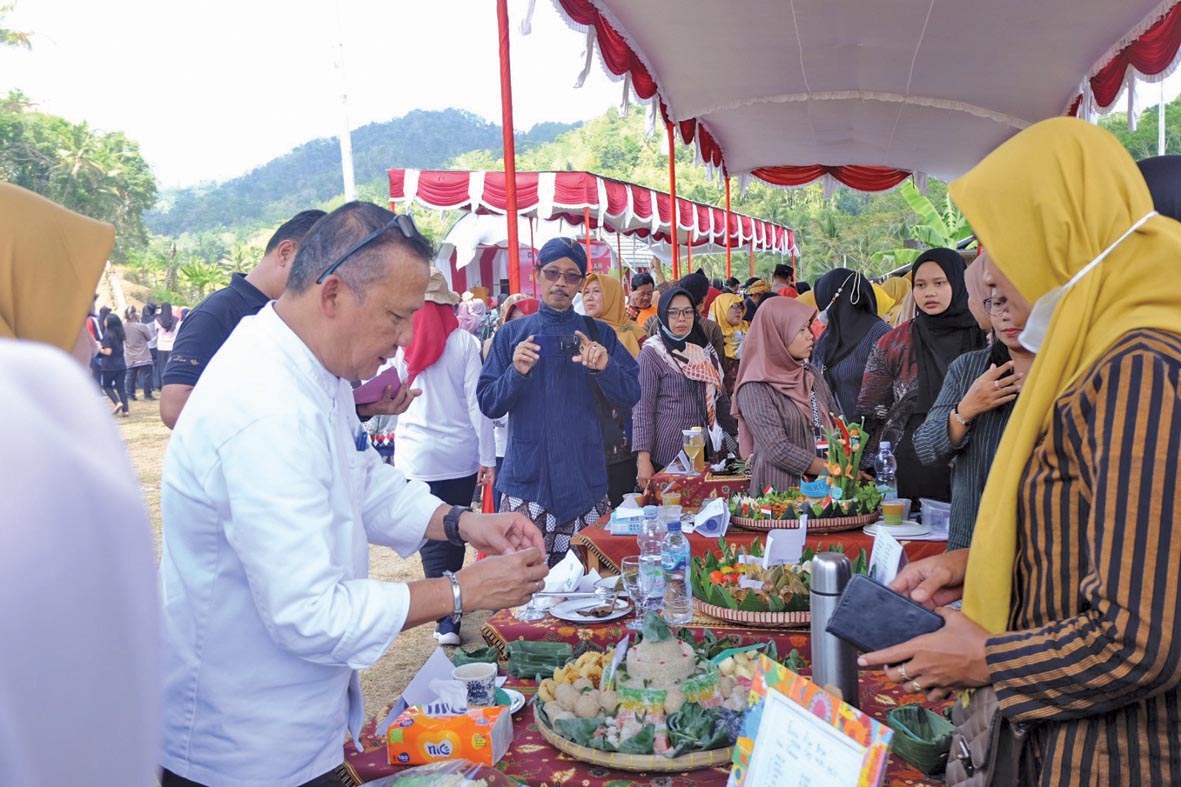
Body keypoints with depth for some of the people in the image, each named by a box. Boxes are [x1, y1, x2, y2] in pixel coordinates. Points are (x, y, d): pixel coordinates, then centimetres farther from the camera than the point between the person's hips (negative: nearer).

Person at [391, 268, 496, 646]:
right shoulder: (464, 342, -5)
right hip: (460, 455, 1)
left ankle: (446, 618, 0)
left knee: (431, 536, 4)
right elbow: (476, 403, -6)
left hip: (417, 457, 0)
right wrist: (487, 457, -2)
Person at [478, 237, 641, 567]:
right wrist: (516, 373, -15)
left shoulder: (598, 334, 9)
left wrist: (605, 368, -18)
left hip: (584, 479, 1)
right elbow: (488, 404, 3)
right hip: (526, 478, -1)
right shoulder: (511, 334, 8)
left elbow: (630, 397, 1)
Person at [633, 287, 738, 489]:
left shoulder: (704, 350, 10)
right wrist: (643, 459, -15)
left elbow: (721, 399, 19)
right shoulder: (652, 354, -5)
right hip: (665, 457, -5)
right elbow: (643, 410, -9)